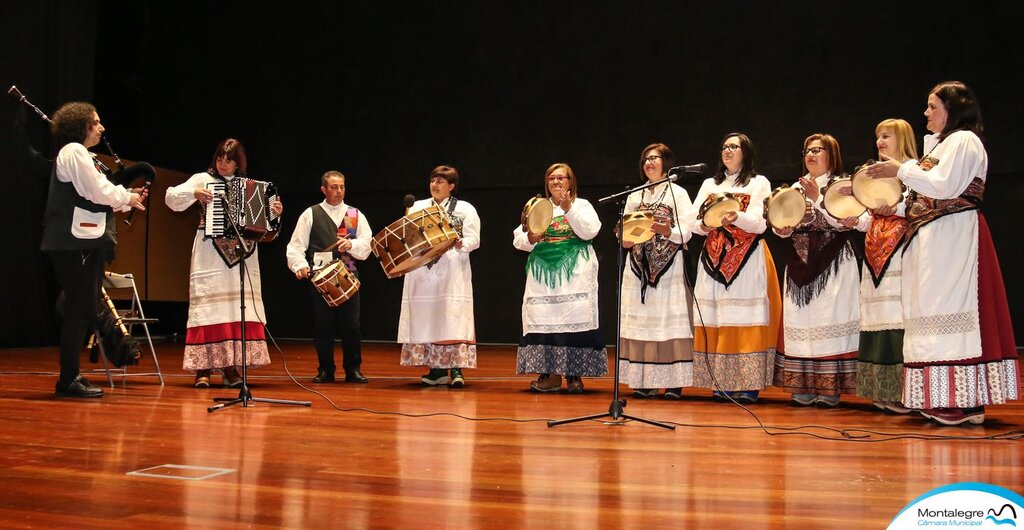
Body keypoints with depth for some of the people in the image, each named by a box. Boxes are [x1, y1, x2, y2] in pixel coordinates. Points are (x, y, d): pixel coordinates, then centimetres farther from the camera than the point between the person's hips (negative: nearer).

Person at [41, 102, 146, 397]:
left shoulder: (78, 154, 24)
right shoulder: (73, 151, -8)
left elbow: (95, 195, 21)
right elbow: (97, 191, -16)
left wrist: (127, 201, 10)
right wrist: (127, 197, -1)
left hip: (84, 241, 11)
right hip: (76, 242, -11)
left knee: (83, 308, 12)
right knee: (79, 309, -9)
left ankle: (71, 375, 17)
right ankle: (69, 379, -4)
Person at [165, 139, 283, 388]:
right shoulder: (203, 179, 7)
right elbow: (172, 197, 0)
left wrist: (274, 212, -5)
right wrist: (194, 194, -16)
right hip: (210, 254, -3)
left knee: (238, 307, -2)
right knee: (209, 305, -6)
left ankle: (230, 367, 3)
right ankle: (203, 367, -2)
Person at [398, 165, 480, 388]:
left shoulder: (465, 209, 8)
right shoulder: (417, 207, 18)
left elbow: (474, 239, -1)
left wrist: (460, 244, -21)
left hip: (452, 272, -4)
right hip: (422, 271, 4)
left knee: (453, 318, -11)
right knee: (427, 318, 2)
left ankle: (456, 369, -10)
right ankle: (437, 369, 9)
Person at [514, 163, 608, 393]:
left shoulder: (582, 205, 12)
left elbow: (589, 231, -7)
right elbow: (517, 238, 11)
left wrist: (568, 209, -13)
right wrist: (531, 239, -11)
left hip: (575, 274, -3)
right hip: (543, 273, 3)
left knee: (574, 318, -11)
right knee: (545, 319, -5)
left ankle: (574, 374, -5)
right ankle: (551, 375, 0)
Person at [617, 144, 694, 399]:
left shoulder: (678, 193, 5)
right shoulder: (634, 196, 17)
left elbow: (685, 233, -4)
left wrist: (667, 231, -24)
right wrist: (626, 240, -6)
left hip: (669, 268, -4)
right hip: (639, 266, 4)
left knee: (669, 321, -7)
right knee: (641, 321, 0)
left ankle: (673, 382, -5)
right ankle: (645, 382, 3)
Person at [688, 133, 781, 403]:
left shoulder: (759, 183, 7)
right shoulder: (709, 184, 19)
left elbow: (760, 224, -6)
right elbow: (693, 221, 10)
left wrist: (735, 217, -25)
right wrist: (705, 225, -12)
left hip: (748, 260, -3)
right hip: (714, 259, 4)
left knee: (747, 320, -9)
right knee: (716, 321, -3)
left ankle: (749, 385, -7)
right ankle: (722, 382, 2)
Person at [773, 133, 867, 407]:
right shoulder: (797, 187, 17)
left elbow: (841, 221, -11)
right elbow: (787, 227, 15)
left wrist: (817, 198, -16)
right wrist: (781, 228, -6)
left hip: (833, 264, -5)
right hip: (801, 263, 5)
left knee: (829, 317, -8)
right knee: (801, 320, 1)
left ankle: (830, 387, -4)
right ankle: (805, 386, 6)